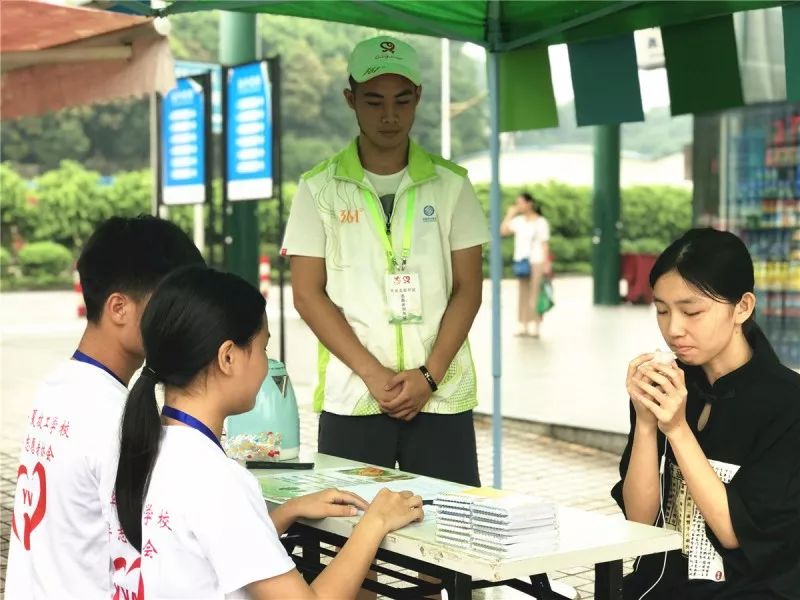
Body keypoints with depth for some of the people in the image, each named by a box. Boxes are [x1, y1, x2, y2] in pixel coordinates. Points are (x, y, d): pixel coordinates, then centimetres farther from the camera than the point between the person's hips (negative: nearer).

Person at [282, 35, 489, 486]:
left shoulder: (451, 184, 6)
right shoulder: (320, 188, 3)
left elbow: (468, 288, 3)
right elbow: (308, 294, -1)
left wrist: (428, 375, -9)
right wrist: (373, 374, -10)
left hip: (442, 397, 1)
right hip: (350, 399, 0)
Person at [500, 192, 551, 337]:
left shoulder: (541, 222, -3)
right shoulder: (518, 221, 11)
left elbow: (545, 244, -6)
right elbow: (503, 231, 2)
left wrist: (546, 263, -11)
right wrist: (510, 214, 3)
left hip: (536, 261, -6)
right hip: (521, 260, 6)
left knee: (535, 293, -7)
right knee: (523, 293, 6)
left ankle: (534, 325, -6)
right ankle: (522, 325, 8)